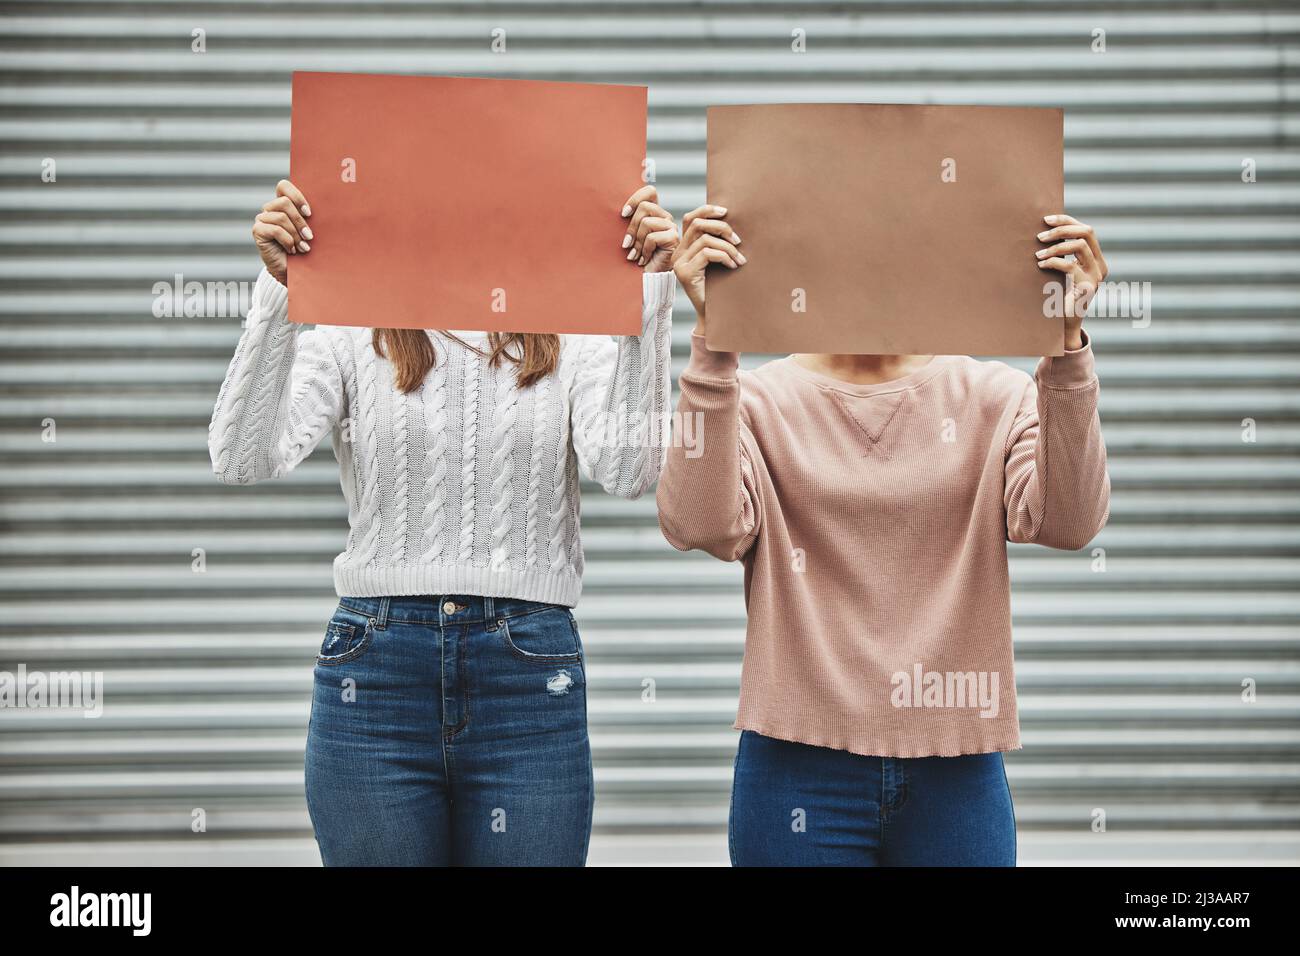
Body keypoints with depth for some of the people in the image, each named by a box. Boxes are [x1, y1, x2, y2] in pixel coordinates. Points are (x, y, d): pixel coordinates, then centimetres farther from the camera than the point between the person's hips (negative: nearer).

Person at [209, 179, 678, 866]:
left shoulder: (573, 339, 6)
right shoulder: (349, 336, 5)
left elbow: (626, 469, -12)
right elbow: (242, 460, -11)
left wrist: (647, 297, -15)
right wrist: (278, 291, -18)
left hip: (530, 678, 1)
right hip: (376, 676, 0)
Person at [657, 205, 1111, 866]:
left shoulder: (995, 396, 4)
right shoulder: (757, 399, 1)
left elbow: (1068, 521, -13)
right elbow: (698, 525, -17)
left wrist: (1066, 344, -21)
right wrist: (712, 339, -23)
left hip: (956, 768, 1)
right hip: (801, 767, -1)